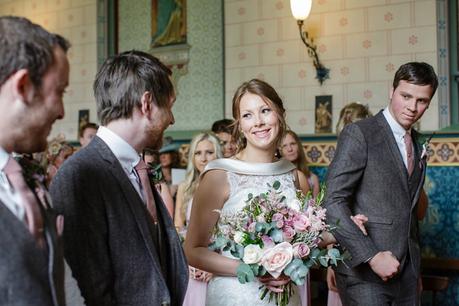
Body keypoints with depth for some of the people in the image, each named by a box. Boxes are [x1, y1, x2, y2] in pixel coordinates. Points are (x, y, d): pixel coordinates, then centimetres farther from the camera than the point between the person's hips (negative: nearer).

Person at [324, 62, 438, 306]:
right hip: (363, 270, -6)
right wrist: (372, 257, -20)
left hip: (407, 273, 6)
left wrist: (415, 266, 14)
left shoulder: (418, 143, 13)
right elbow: (333, 203, -16)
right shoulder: (358, 134, -9)